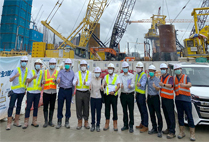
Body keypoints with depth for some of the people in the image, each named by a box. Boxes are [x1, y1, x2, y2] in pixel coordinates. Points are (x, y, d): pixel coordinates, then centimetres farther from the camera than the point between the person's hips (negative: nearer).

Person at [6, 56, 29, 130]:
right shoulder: (16, 70, -6)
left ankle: (16, 121, 23)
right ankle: (9, 123, 8)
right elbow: (10, 80, -8)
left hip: (22, 91, 3)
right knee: (11, 106, -1)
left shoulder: (27, 70, 2)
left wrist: (25, 88, 7)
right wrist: (15, 76, -27)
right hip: (15, 91, -3)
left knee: (19, 106, 12)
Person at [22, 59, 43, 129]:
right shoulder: (31, 72, -2)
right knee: (28, 107, 0)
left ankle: (34, 121, 20)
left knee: (36, 107, 9)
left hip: (38, 92, 3)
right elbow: (28, 81, -11)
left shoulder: (42, 73, 7)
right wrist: (33, 77, -27)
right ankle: (26, 122, 11)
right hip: (30, 92, -3)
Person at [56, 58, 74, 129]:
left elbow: (73, 82, 8)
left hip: (69, 90, 0)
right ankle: (59, 121, 17)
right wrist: (58, 80, -37)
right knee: (60, 106, 2)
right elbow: (58, 78, -13)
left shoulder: (72, 73, 6)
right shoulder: (61, 72, 5)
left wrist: (73, 92, 4)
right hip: (62, 90, 0)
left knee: (68, 106, 7)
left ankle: (67, 121, 22)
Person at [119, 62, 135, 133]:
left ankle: (131, 126, 13)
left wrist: (131, 86, -30)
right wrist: (121, 85, -31)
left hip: (130, 94, -2)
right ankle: (125, 125, 25)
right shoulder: (120, 76, 8)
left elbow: (133, 84, -7)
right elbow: (119, 83, -7)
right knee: (124, 110, 11)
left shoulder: (132, 75, 4)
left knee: (131, 110, 1)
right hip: (123, 94, 2)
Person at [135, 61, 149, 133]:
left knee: (144, 110, -2)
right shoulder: (137, 75, 15)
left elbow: (143, 82, -30)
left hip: (142, 94, -8)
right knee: (141, 110, 16)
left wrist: (140, 84, -53)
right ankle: (142, 124, 28)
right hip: (137, 94, 8)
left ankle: (145, 126, 8)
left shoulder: (144, 75, -11)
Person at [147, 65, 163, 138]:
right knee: (152, 114, 12)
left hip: (155, 97, -6)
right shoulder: (148, 79, 10)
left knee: (158, 114, -3)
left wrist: (155, 87, -41)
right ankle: (154, 128, 24)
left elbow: (158, 89, -20)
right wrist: (147, 97, 12)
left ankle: (159, 130, 7)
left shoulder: (157, 79, -8)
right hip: (149, 97, 6)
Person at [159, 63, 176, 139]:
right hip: (163, 98, 7)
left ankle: (172, 132, 3)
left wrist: (163, 84, -46)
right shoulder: (161, 77, 12)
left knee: (171, 115, -3)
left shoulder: (170, 77, -11)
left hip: (169, 98, -7)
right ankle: (168, 129, 28)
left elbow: (170, 85, -30)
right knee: (166, 115, 15)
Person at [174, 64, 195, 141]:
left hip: (186, 99, -3)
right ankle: (181, 132, 21)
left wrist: (185, 85, -36)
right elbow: (173, 88, 19)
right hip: (178, 99, 3)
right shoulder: (174, 78, 12)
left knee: (189, 116, 0)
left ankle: (192, 133, 10)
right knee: (180, 116, 9)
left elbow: (190, 85, -17)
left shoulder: (186, 77, 2)